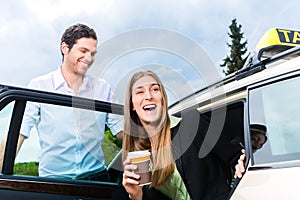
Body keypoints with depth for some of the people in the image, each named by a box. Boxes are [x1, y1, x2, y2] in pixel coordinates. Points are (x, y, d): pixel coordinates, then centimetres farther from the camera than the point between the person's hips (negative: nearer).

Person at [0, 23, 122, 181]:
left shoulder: (103, 88, 6)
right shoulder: (39, 86, -2)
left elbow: (122, 130, 6)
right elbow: (17, 134, -7)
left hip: (96, 176, 2)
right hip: (52, 179, -1)